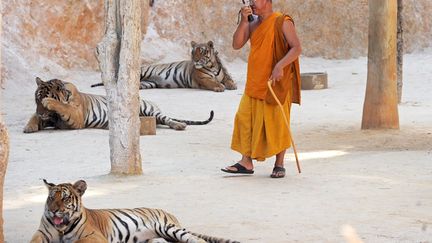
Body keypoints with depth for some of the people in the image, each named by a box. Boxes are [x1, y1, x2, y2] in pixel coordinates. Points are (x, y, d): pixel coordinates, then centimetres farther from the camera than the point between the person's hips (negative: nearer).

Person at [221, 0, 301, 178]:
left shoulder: (282, 23, -8)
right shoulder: (253, 24, 12)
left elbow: (296, 48, -13)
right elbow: (236, 45, 5)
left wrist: (280, 65, -25)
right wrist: (243, 21, -5)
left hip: (276, 83, -6)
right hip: (254, 83, 6)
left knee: (277, 122, -1)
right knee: (245, 118, 2)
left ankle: (279, 165, 9)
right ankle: (246, 163, 7)